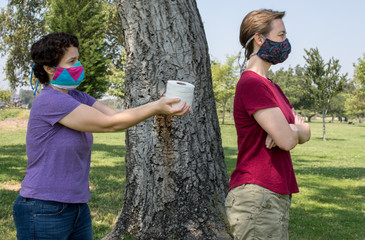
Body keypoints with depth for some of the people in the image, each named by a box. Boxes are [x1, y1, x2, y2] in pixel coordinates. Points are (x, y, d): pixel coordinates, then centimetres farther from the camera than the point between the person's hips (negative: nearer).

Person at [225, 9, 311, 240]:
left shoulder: (272, 86, 19)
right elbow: (287, 140, -20)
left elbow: (305, 134, 15)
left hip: (277, 195, 10)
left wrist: (292, 128, -9)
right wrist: (293, 130, 4)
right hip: (257, 197, -10)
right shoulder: (252, 83, -14)